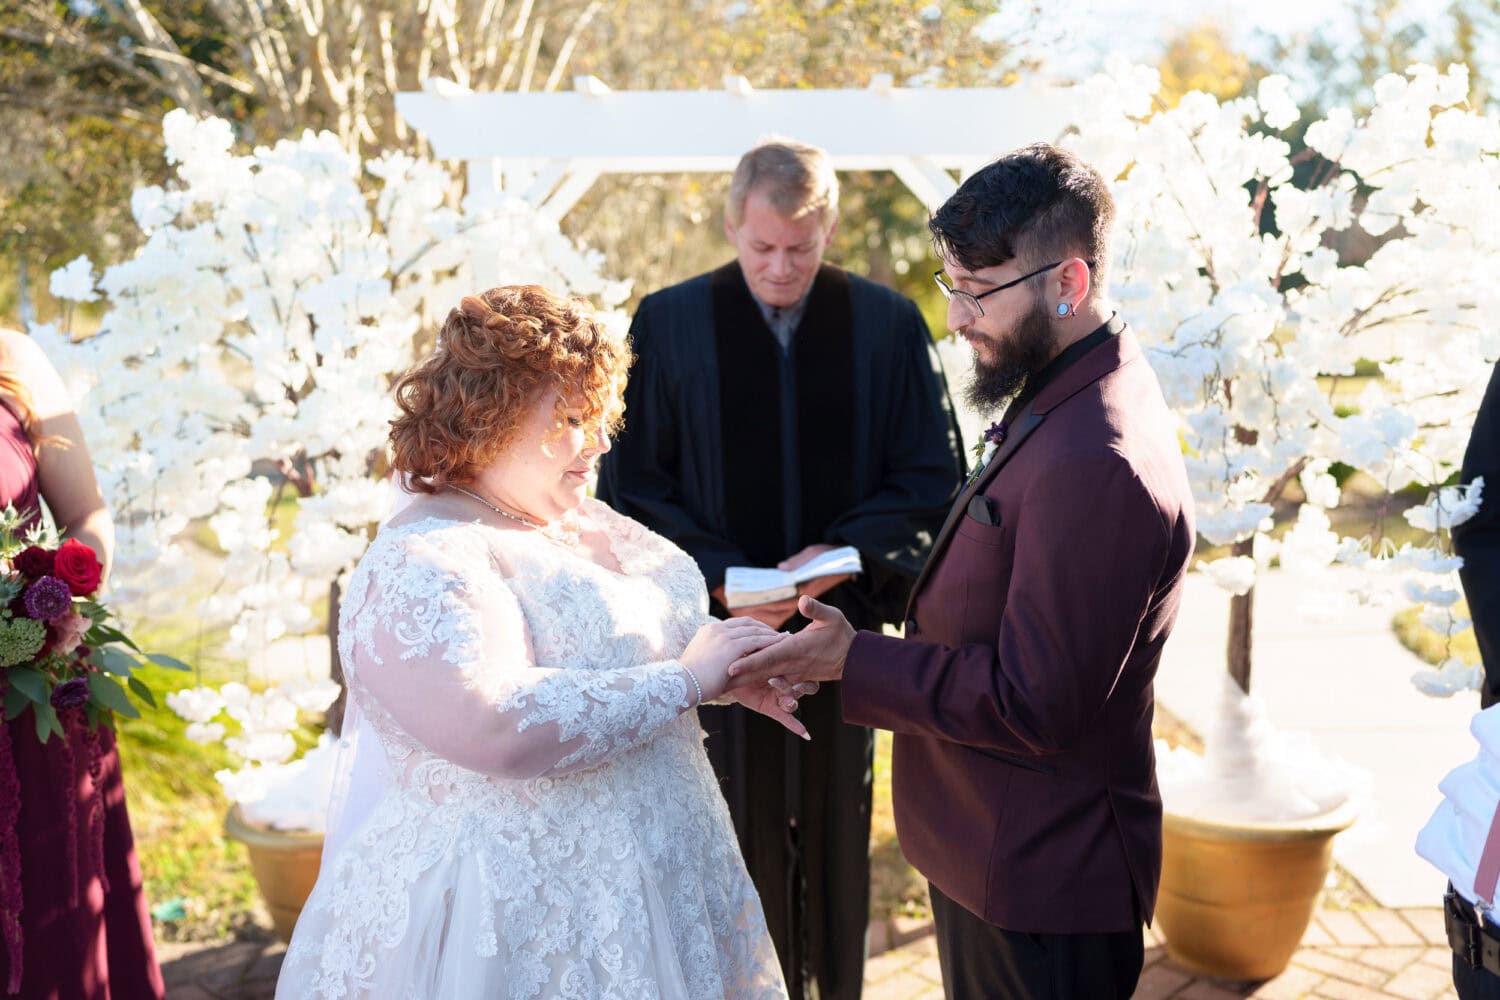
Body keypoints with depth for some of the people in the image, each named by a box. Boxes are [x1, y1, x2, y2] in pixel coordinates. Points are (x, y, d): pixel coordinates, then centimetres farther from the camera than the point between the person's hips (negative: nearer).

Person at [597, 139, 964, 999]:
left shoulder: (888, 324, -2)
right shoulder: (670, 323, -2)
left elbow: (933, 477, 1)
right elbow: (631, 485, -1)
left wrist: (843, 554, -14)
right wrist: (718, 574, -15)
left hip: (846, 621, 1)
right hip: (721, 623, -1)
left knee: (838, 827, 14)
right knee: (738, 830, 7)